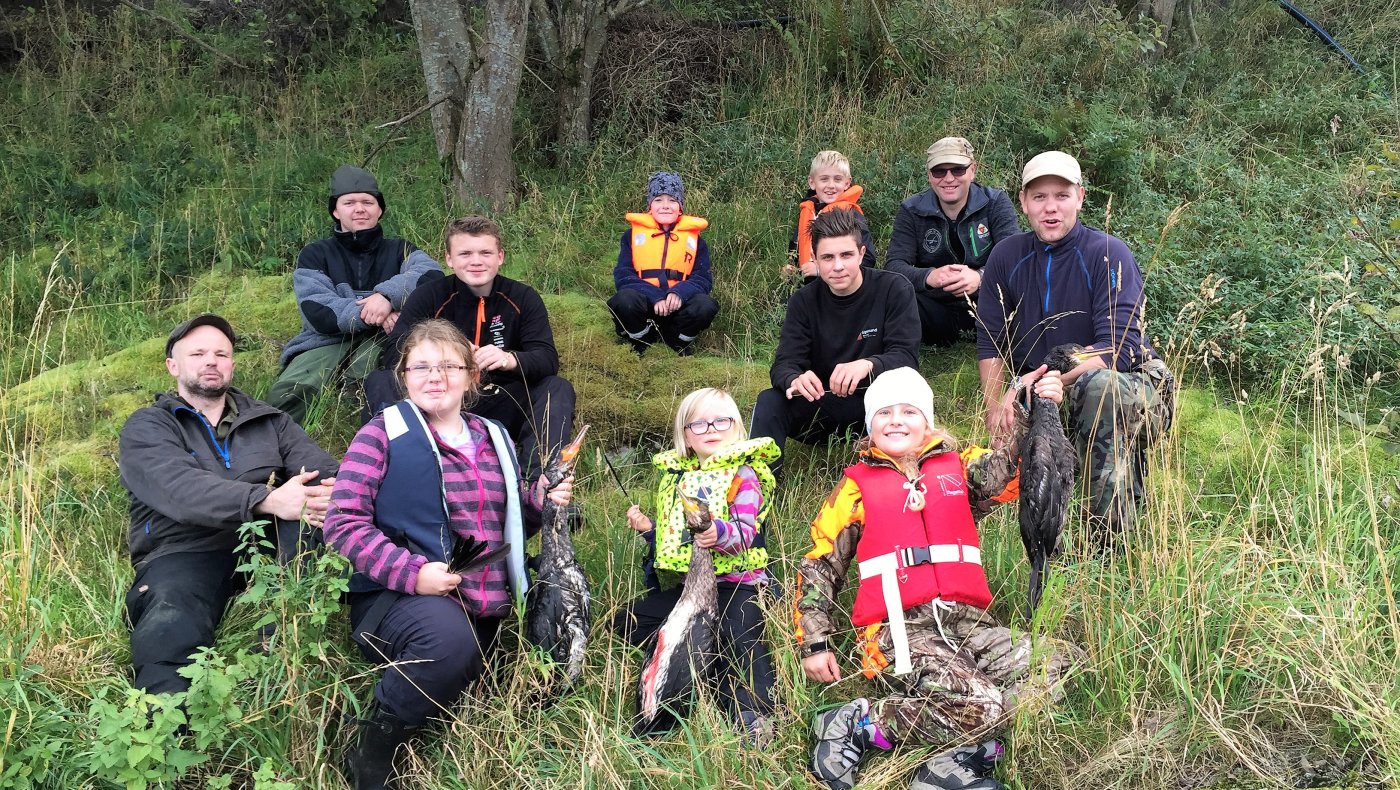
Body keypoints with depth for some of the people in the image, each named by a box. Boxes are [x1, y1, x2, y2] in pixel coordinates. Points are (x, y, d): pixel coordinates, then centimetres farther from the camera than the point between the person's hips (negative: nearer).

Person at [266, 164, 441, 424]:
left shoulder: (398, 249, 16)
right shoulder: (315, 255, 14)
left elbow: (432, 273, -8)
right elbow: (316, 312, -5)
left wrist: (388, 295, -25)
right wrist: (369, 313, -21)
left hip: (382, 341, 0)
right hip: (328, 341, 0)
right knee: (287, 394, -30)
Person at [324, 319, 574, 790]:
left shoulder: (494, 440, 15)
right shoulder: (385, 432, -2)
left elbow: (513, 524, 24)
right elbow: (343, 521, -9)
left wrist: (540, 501, 1)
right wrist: (410, 572, -21)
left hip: (485, 610, 7)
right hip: (397, 597, -6)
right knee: (450, 638, -37)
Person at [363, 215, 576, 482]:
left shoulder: (523, 298, -1)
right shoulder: (428, 296, -3)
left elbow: (548, 360, -11)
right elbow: (392, 355, -12)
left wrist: (510, 359, -34)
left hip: (500, 406, 0)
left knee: (558, 388, -23)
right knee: (379, 381, -21)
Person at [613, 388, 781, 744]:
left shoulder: (743, 474, -5)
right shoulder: (676, 477, 15)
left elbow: (746, 531, -20)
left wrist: (721, 533, -41)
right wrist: (648, 528, 4)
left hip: (735, 580, -7)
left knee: (741, 635, -32)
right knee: (628, 620, -2)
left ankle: (753, 709, -25)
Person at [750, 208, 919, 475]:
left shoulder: (895, 290, -10)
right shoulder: (804, 301, -3)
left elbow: (906, 357, -17)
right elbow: (784, 364, -11)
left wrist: (867, 365, -40)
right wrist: (795, 380, -37)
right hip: (822, 406, 2)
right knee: (769, 401, -24)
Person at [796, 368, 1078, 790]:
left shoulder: (959, 466, 18)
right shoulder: (857, 486, 12)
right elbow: (818, 566, 12)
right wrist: (816, 642, 3)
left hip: (966, 619, 4)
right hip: (897, 628, -4)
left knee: (1055, 668, -20)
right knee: (977, 706, -29)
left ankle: (959, 755, -20)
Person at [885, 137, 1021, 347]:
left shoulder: (996, 203, -3)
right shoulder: (912, 210, -1)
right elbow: (894, 264, -12)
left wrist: (980, 277, -38)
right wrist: (929, 277, -34)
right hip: (935, 309, 0)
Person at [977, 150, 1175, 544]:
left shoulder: (1108, 254, -15)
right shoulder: (1006, 257, 0)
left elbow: (1118, 349, -25)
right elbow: (989, 342, 2)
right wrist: (996, 410, -13)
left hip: (1130, 384, -5)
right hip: (1049, 406, 5)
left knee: (1100, 385, -40)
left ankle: (1109, 538, -30)